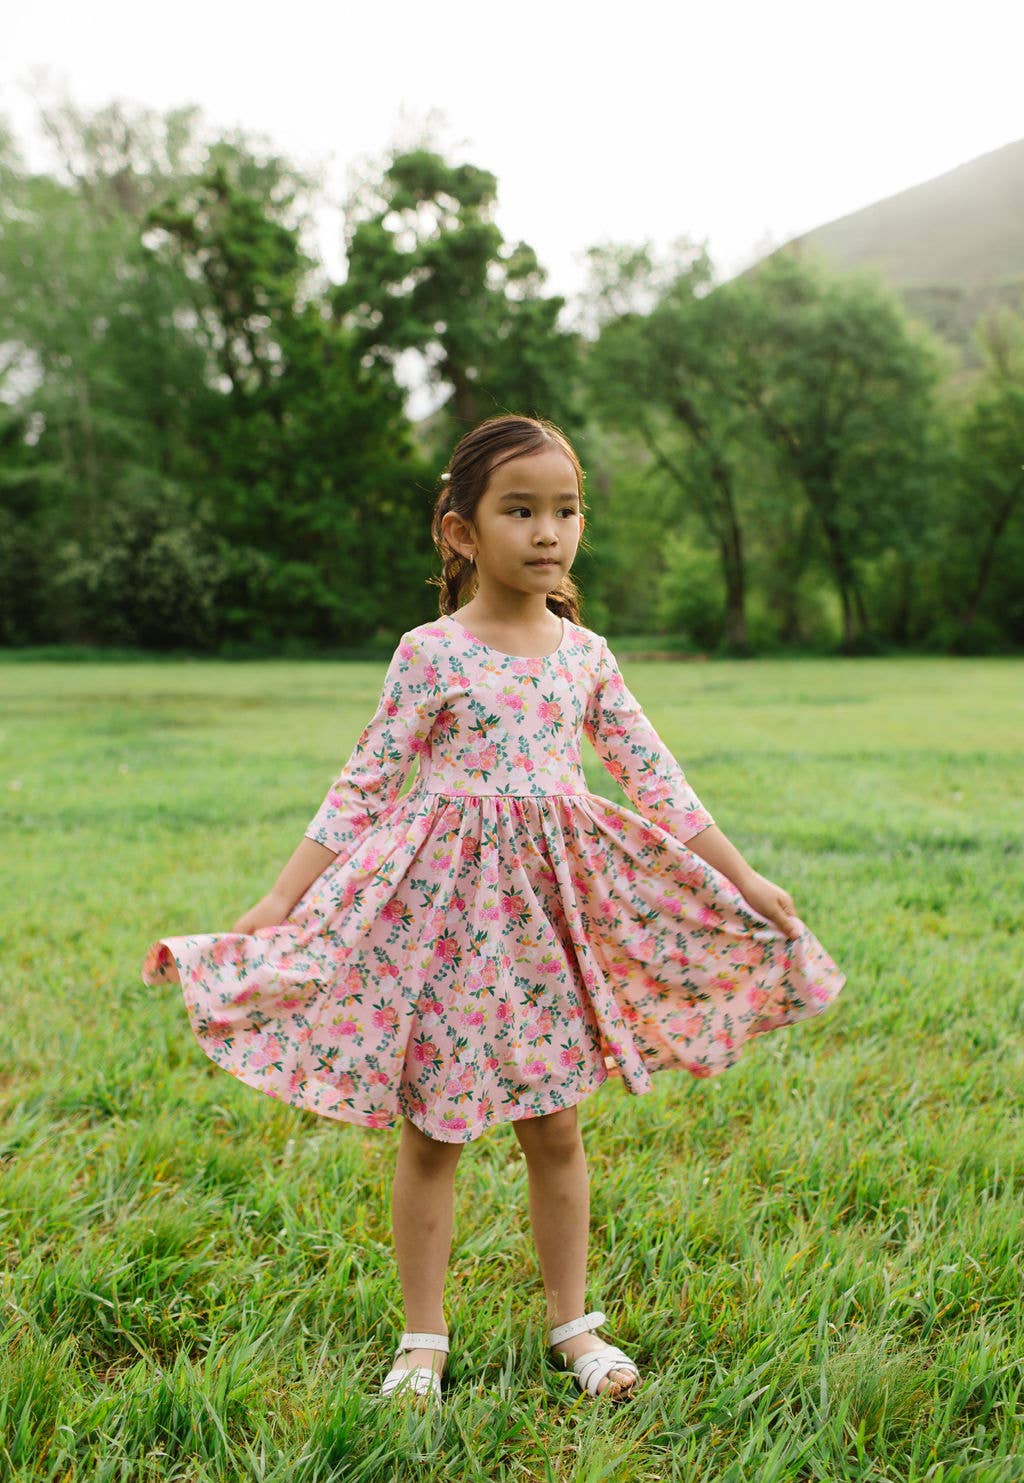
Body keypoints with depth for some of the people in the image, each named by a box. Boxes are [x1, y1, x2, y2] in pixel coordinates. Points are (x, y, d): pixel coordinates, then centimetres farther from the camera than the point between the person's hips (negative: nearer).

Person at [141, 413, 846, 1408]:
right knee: (432, 1132, 7)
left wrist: (745, 883, 10)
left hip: (549, 911, 4)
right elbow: (361, 790, -7)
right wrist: (272, 910, -11)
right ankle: (422, 1340, 22)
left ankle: (572, 1323, 27)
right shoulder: (431, 654, -8)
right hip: (446, 911, -3)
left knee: (555, 1129, 12)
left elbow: (655, 779, 9)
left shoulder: (584, 653, 4)